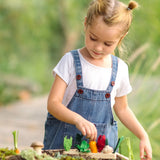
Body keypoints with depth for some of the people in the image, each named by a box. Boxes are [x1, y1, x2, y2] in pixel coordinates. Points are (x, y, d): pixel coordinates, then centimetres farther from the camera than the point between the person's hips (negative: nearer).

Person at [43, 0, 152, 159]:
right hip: (66, 138, -2)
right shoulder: (71, 61, -6)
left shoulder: (120, 69, 4)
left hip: (103, 140, 2)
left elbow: (121, 109, 17)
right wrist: (78, 120, -30)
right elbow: (53, 103, -13)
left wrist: (143, 136, 7)